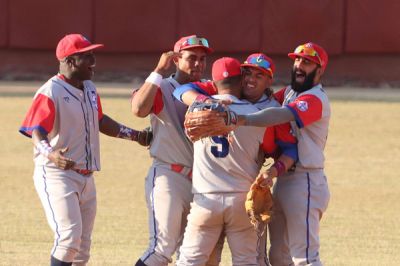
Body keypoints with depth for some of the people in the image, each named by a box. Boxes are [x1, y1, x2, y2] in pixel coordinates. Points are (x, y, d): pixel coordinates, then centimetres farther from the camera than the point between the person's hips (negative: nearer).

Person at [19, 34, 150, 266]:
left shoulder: (90, 89, 11)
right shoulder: (50, 93, -16)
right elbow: (37, 131, -26)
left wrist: (134, 135, 28)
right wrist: (51, 154, -45)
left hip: (86, 177, 9)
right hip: (57, 175, -9)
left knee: (83, 246, 11)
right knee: (69, 235, -22)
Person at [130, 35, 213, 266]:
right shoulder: (162, 89, -7)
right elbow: (139, 109, -26)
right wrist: (159, 71, -23)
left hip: (199, 180, 7)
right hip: (168, 177, -7)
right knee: (163, 247, -13)